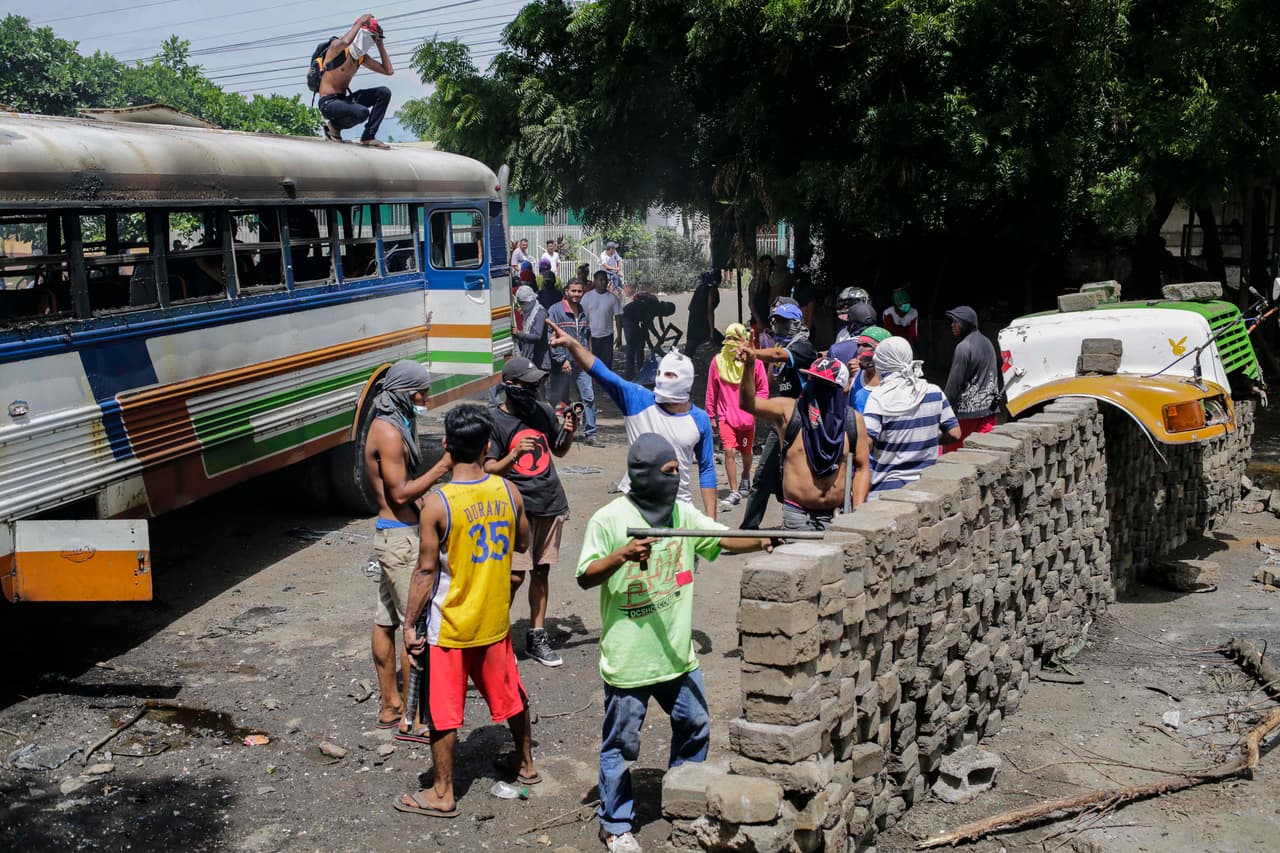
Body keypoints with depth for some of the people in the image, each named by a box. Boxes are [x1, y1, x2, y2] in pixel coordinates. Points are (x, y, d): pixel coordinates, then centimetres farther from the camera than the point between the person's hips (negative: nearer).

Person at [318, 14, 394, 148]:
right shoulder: (336, 46, -12)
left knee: (384, 93, -2)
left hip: (344, 100, 8)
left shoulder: (362, 58, 10)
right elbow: (344, 42, -39)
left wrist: (380, 44, 8)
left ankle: (368, 137, -2)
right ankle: (334, 126, -2)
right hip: (328, 103, -8)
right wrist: (360, 23, -24)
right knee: (362, 112, -34)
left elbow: (388, 71, 10)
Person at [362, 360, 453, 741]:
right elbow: (400, 493, -20)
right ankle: (411, 719, -1)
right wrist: (442, 467, -19)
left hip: (391, 534, 10)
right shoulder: (389, 433, -18)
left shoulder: (391, 426, 14)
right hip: (400, 538, -10)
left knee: (386, 621, 13)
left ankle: (390, 707, 22)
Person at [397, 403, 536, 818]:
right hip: (494, 620, 5)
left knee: (443, 709, 8)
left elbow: (426, 571, -16)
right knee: (510, 694, 22)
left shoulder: (437, 504, -20)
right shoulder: (508, 492, -7)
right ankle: (525, 764, 39)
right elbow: (522, 543, 9)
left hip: (449, 625, -5)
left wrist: (410, 624, -6)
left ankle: (442, 793, 18)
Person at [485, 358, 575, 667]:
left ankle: (537, 637, 22)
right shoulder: (493, 420, -10)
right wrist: (514, 454, -28)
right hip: (518, 507, -5)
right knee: (515, 576, -6)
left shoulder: (543, 410, 5)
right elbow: (489, 470, -11)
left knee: (541, 572, 12)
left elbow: (559, 450, 18)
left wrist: (569, 432, -3)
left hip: (551, 503, 5)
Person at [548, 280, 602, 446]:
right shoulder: (556, 311, -8)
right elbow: (551, 339, -12)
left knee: (588, 397, -2)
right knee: (557, 400, 6)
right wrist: (562, 359, -16)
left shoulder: (583, 312, 11)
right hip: (562, 364, -5)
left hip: (581, 364, 5)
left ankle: (590, 434, 3)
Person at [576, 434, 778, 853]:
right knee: (621, 742, 7)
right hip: (628, 657, -6)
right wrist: (621, 556, -30)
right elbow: (585, 577, -14)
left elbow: (723, 539, -3)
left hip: (677, 650, 6)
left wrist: (761, 541, -21)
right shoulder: (609, 519, -13)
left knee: (694, 725, 19)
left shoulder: (683, 513, 3)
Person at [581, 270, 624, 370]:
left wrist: (619, 335, 0)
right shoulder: (587, 296, -2)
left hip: (607, 336, 0)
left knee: (607, 362, 3)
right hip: (591, 336, 0)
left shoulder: (612, 297, 1)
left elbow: (618, 316, 4)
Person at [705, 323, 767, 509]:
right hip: (726, 415, -1)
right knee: (729, 452, -13)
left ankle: (746, 478, 46)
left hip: (747, 417, 1)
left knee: (746, 452, 16)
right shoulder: (718, 361, -4)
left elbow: (763, 388, 2)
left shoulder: (754, 361, -6)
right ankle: (734, 492, -5)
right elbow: (711, 391, 5)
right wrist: (711, 416, 8)